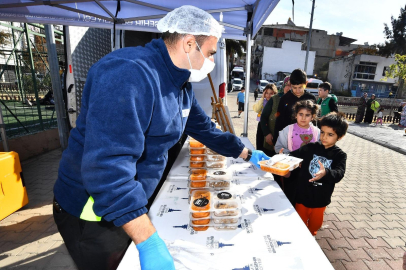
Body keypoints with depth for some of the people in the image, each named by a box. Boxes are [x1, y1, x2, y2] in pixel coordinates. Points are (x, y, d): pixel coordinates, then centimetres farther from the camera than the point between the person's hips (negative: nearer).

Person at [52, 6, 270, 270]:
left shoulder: (181, 85, 3)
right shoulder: (130, 73, -29)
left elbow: (204, 128, 13)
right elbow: (107, 165, -36)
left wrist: (247, 154, 16)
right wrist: (149, 241, -35)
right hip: (92, 212, -8)